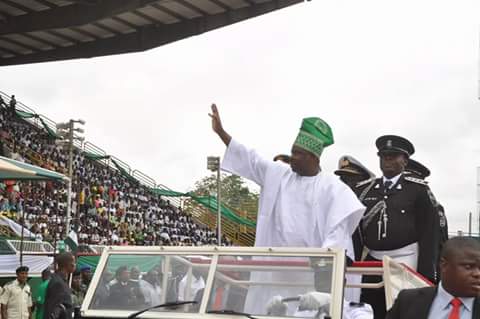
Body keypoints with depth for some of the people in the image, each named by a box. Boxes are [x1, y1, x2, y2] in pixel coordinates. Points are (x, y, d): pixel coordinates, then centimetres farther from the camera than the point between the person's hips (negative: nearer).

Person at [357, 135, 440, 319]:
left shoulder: (418, 189, -1)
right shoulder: (364, 190, 9)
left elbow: (429, 231, -4)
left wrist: (426, 273, -9)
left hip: (405, 262, -4)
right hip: (372, 262, 4)